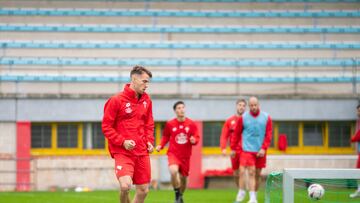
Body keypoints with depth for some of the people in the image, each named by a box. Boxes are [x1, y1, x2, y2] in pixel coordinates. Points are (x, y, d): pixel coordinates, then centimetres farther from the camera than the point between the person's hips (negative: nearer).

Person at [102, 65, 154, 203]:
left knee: (143, 190, 5)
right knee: (125, 185, -24)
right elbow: (106, 127, -6)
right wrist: (122, 142, -16)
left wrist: (149, 141, 4)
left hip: (142, 152, 6)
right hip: (122, 152, -6)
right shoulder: (116, 100, -8)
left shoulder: (146, 100, 9)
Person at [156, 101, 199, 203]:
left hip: (185, 155, 2)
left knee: (183, 178, 11)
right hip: (173, 153, -2)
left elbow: (196, 138, 2)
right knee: (173, 171, -30)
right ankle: (177, 195, -10)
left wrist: (194, 140, -20)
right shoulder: (170, 124, -4)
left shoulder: (191, 124, -3)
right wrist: (160, 146, -5)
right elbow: (165, 136, 10)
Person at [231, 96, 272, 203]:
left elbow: (269, 135, 0)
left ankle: (254, 194, 23)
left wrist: (263, 148, -11)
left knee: (258, 174, 9)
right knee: (251, 172, -13)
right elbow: (236, 134, 6)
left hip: (260, 151, 2)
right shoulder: (243, 118, 0)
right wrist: (233, 148, 6)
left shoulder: (266, 118, 2)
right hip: (247, 149, -2)